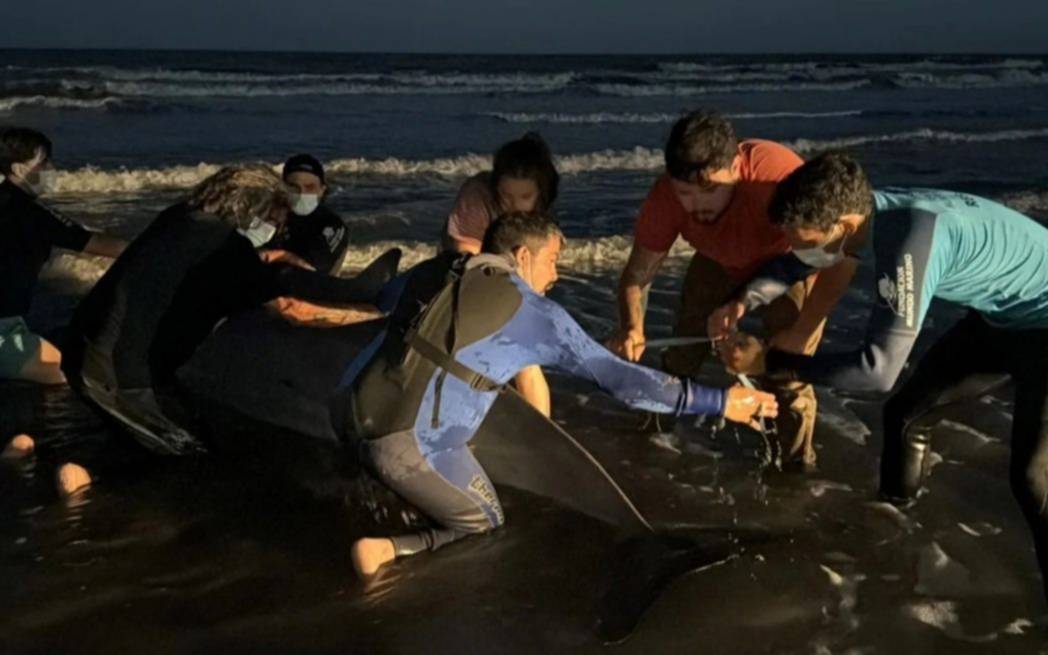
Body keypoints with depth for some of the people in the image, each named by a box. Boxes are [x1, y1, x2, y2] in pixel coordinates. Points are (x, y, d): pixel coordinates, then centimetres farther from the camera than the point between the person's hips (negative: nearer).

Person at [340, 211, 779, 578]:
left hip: (347, 415, 6)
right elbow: (620, 378, 3)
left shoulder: (433, 272, 17)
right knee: (485, 531, 16)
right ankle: (385, 551, -7)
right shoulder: (537, 314, 3)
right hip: (410, 443, -6)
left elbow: (385, 295, 40)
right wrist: (720, 402, 9)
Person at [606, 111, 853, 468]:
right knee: (684, 350, 3)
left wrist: (798, 335, -48)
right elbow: (637, 273, -21)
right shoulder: (665, 197, -31)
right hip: (721, 262, 3)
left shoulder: (777, 173, -45)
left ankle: (797, 465, 13)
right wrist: (632, 328, -41)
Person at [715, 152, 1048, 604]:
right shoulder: (870, 208, -14)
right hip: (999, 314, 8)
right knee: (905, 410, 12)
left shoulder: (911, 240, -38)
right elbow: (795, 262, 5)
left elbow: (879, 368, -36)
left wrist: (768, 361, -30)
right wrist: (742, 302, -12)